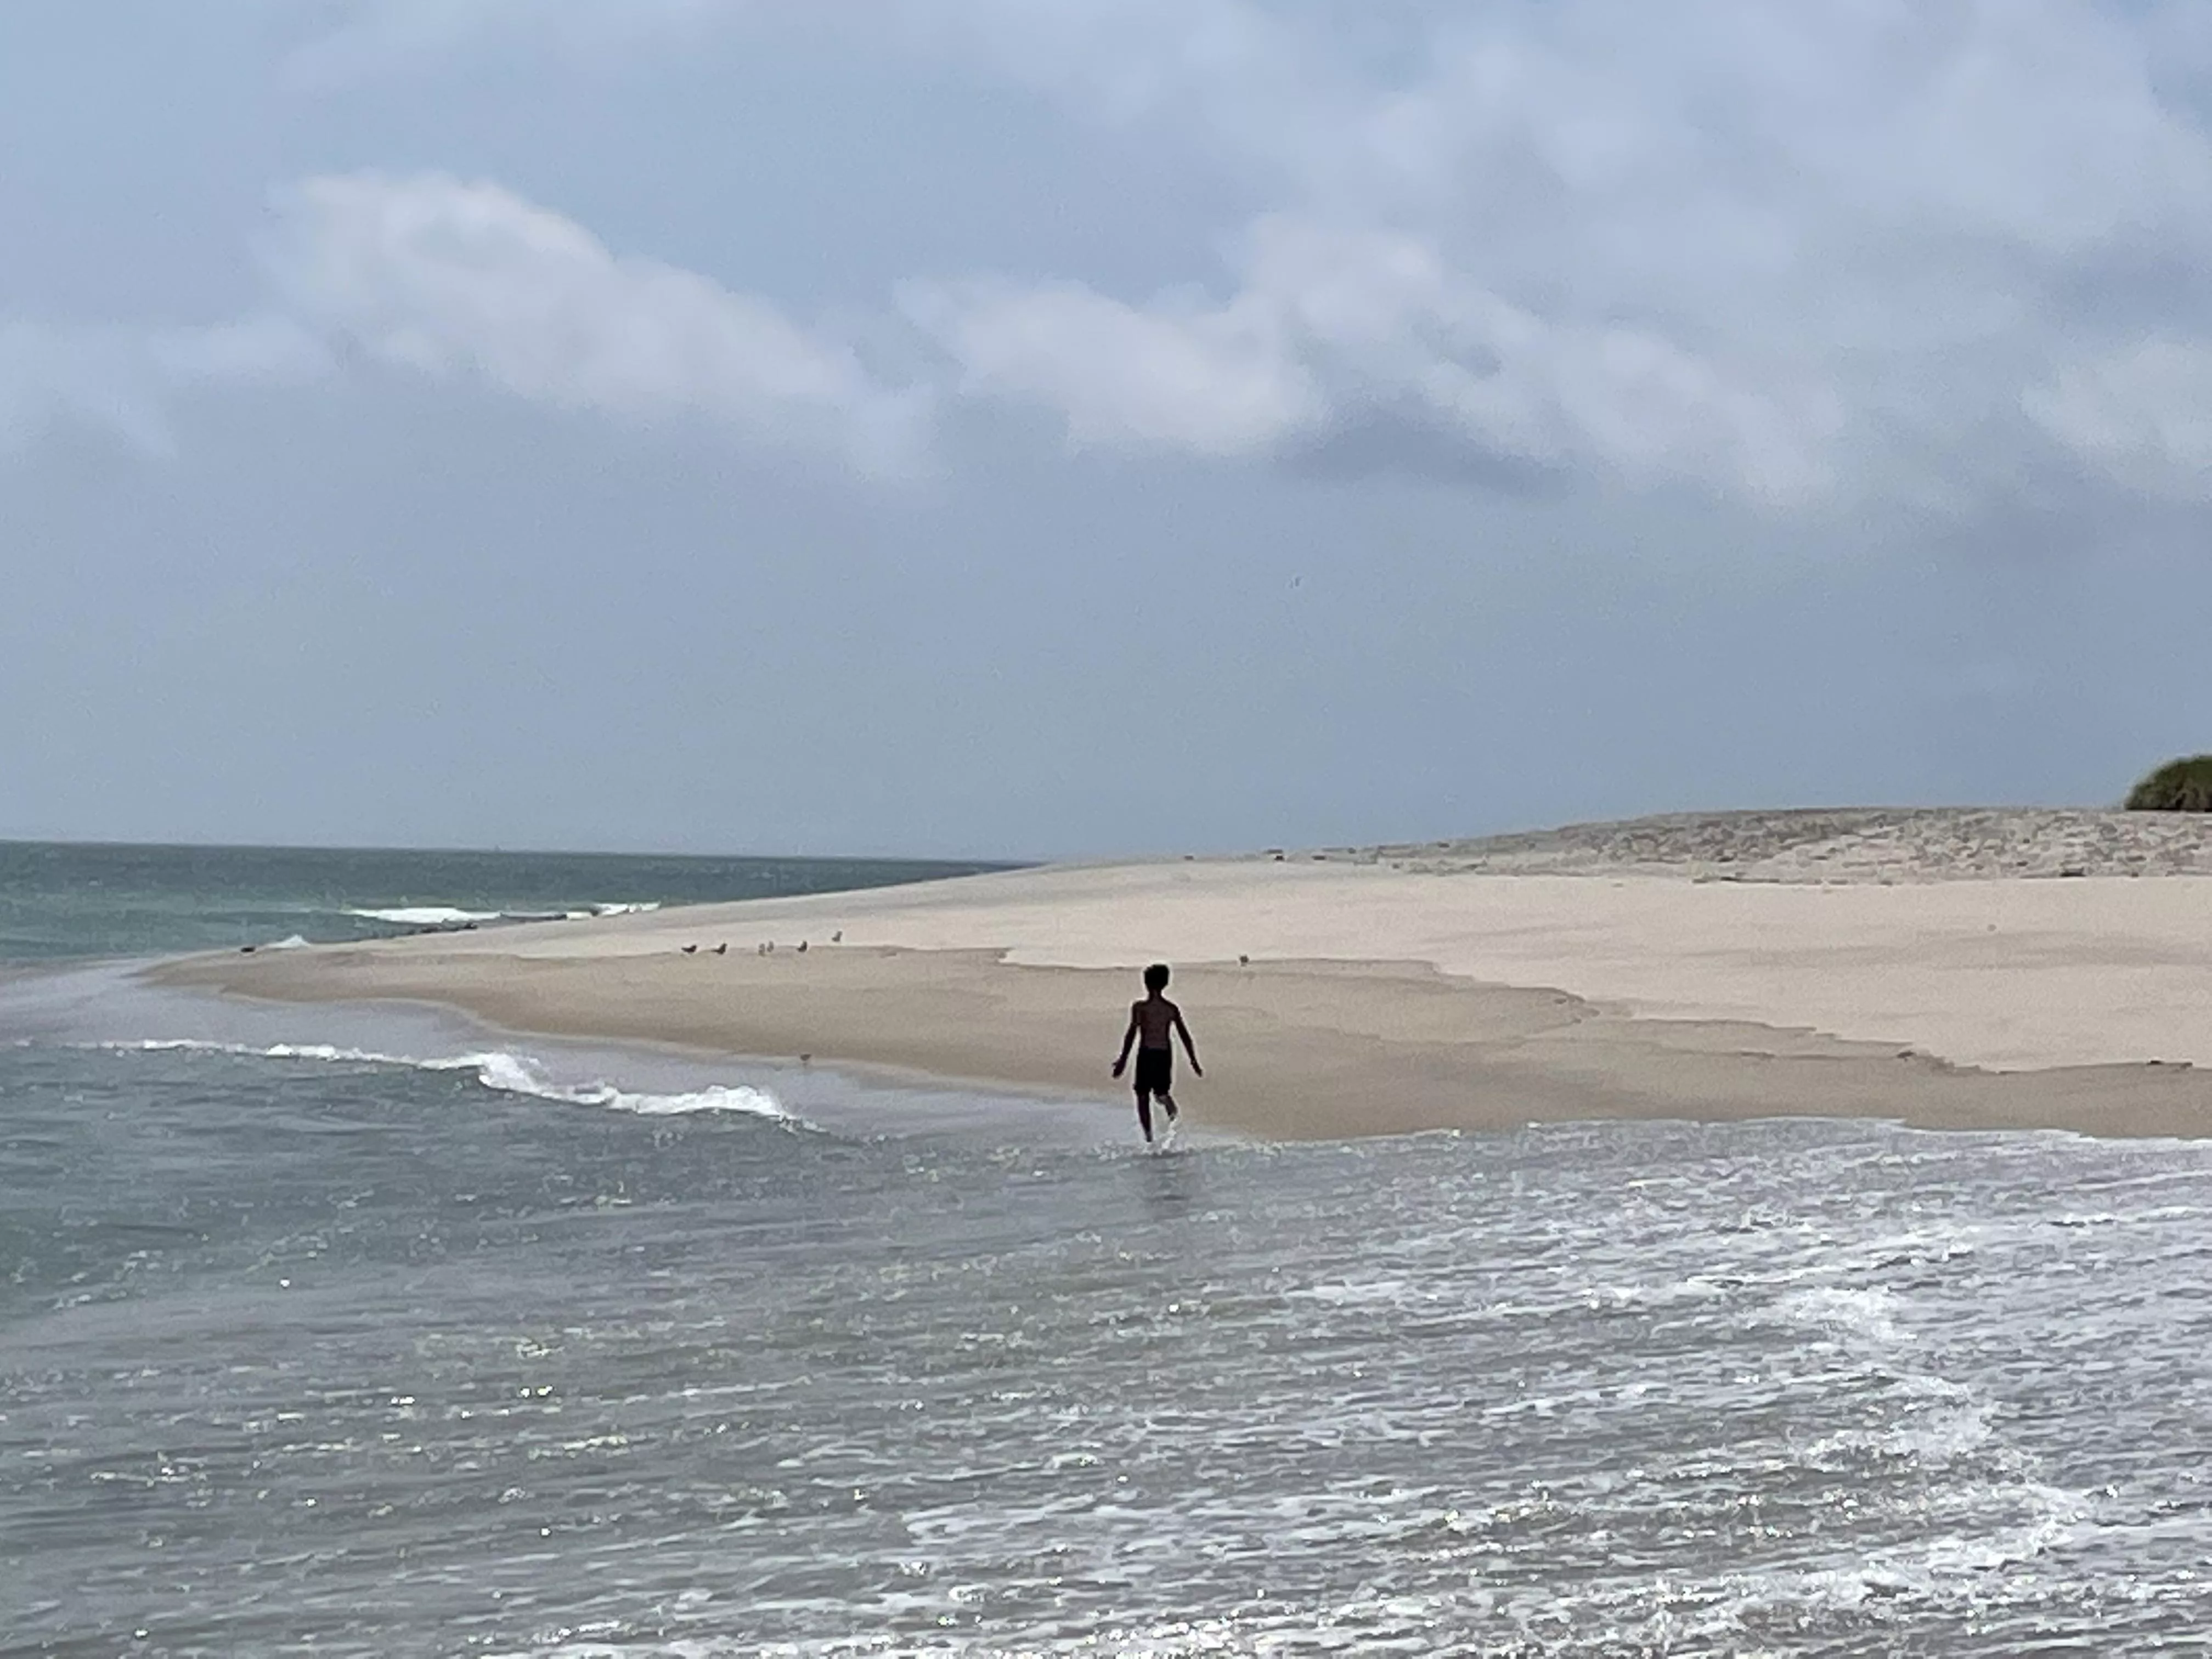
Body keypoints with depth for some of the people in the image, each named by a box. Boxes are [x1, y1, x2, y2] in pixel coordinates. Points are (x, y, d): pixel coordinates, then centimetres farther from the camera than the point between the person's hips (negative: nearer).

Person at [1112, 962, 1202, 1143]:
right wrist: (1194, 1062, 11)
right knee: (1162, 1092, 20)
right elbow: (1185, 1037, 4)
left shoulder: (1139, 1007, -8)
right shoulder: (1172, 1009, 2)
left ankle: (1148, 1136, -2)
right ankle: (1172, 1110, -14)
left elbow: (1131, 1034, -13)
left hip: (1146, 1054, -3)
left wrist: (1123, 1059, -9)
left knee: (1143, 1095, 8)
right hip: (1165, 1054, 3)